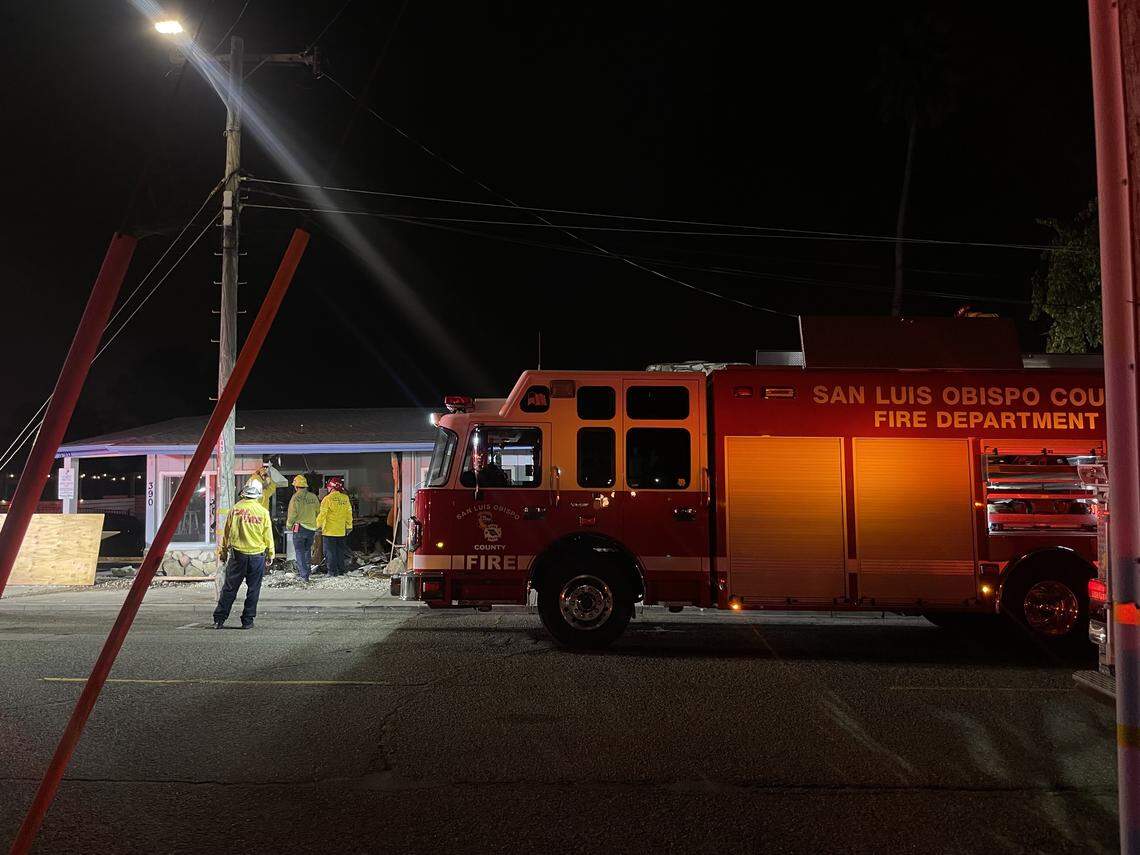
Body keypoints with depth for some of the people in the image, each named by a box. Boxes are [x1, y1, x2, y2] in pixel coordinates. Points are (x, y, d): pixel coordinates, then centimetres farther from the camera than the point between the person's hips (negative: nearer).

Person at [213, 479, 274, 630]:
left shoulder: (235, 509, -2)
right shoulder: (263, 512, -5)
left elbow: (226, 533, 6)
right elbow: (268, 536, 1)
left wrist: (224, 551, 17)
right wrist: (270, 554, 12)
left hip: (237, 554, 1)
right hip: (257, 555, -1)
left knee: (229, 588, 8)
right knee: (253, 589, 7)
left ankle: (219, 619, 10)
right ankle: (247, 621, 10)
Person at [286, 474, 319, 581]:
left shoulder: (296, 497, -12)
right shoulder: (313, 497, 3)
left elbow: (292, 514, -11)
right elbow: (318, 512, 10)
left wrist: (288, 526, 4)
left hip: (300, 528, -5)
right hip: (312, 528, 5)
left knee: (300, 551, 1)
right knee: (307, 550, 18)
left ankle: (304, 574, -4)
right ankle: (303, 571, 26)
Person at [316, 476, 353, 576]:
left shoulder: (328, 499, -14)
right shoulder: (345, 498, 2)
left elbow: (322, 514, -12)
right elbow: (349, 514, 9)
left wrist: (318, 526, -1)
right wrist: (349, 526, 18)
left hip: (329, 531, -5)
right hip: (341, 531, 5)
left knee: (330, 552, 2)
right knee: (340, 551, 14)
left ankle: (332, 571, 2)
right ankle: (341, 570, 17)